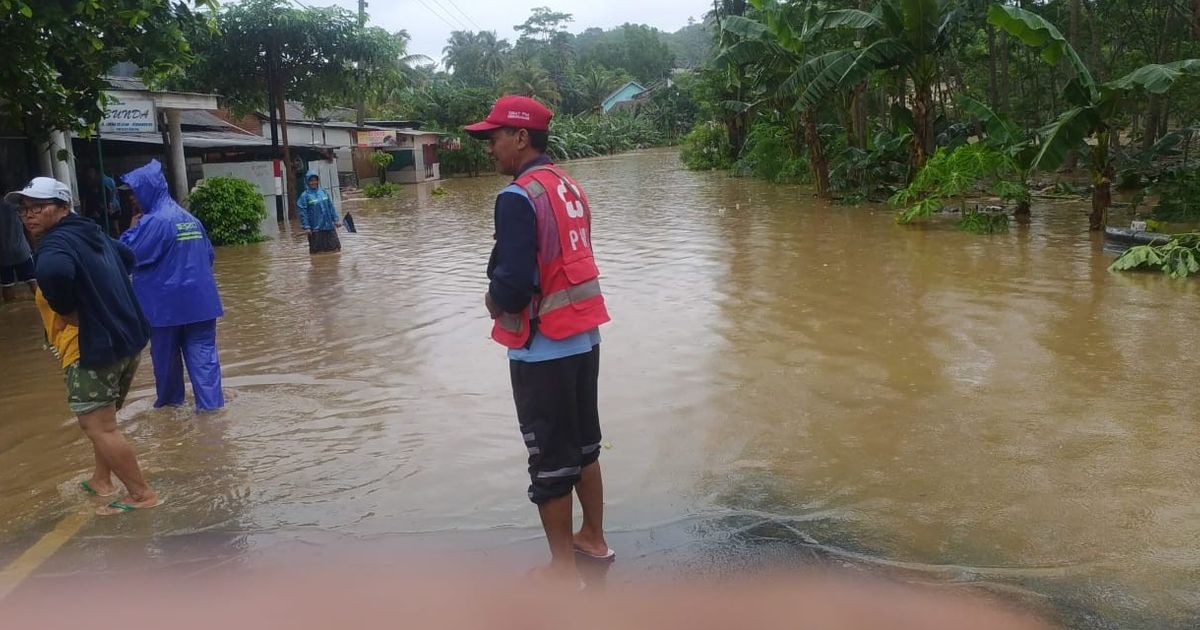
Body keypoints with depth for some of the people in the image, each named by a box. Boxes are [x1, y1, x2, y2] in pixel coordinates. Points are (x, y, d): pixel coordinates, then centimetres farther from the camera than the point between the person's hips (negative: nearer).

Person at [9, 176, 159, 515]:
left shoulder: (57, 242, -15)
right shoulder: (92, 233, 14)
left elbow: (53, 272, -40)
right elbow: (128, 257, 33)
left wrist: (66, 312, -22)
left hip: (92, 346, -10)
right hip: (127, 338, 10)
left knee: (98, 426, -3)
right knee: (103, 420, 24)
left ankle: (142, 494, 1)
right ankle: (102, 480, 35)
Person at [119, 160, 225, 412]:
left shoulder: (153, 222, -15)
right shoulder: (190, 218, 9)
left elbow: (127, 256, -11)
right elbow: (209, 254, 17)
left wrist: (132, 228, 2)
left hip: (167, 303, -5)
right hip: (199, 299, 5)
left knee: (166, 353, 14)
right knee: (203, 353, 2)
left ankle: (170, 399, 30)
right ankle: (211, 403, -3)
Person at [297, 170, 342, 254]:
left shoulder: (323, 192, 7)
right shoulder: (305, 195, -6)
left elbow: (331, 207, 12)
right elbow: (303, 213, -8)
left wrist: (336, 219, 9)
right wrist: (306, 227, -12)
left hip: (329, 226, 4)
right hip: (315, 229, -4)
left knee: (336, 249, 9)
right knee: (318, 252, 2)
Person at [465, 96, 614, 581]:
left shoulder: (518, 197, -18)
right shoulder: (569, 187, 9)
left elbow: (512, 284, -24)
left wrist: (494, 300, -3)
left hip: (543, 349, -8)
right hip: (584, 337, 8)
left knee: (549, 458, 5)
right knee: (583, 444, 20)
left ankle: (564, 568, 17)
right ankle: (593, 538, 36)